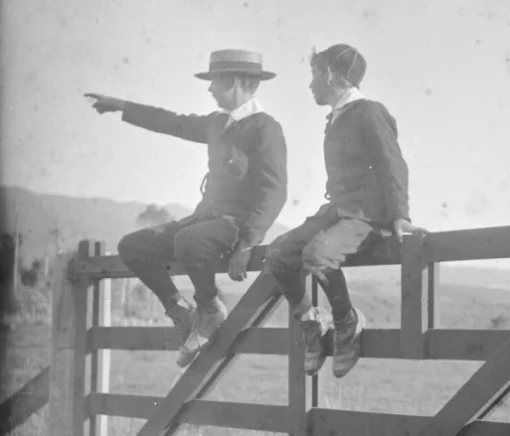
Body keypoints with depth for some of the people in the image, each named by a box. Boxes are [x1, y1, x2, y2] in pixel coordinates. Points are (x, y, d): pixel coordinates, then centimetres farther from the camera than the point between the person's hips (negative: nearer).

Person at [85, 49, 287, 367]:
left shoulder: (266, 129, -12)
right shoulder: (219, 123, 14)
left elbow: (274, 194, -21)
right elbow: (176, 123, 27)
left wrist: (246, 243, -31)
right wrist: (121, 106, 28)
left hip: (240, 223, -8)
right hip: (208, 216, 8)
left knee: (188, 242, -37)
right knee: (132, 246, -1)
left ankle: (211, 311, -10)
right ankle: (182, 314, 9)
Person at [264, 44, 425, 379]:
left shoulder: (369, 113, -9)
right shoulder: (337, 119, 18)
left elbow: (393, 165, -15)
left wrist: (400, 215, -25)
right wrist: (326, 213, 13)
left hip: (367, 216, -9)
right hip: (337, 211, 9)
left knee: (316, 253, -34)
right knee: (277, 255, -6)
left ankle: (348, 323, -12)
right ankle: (311, 321, 11)